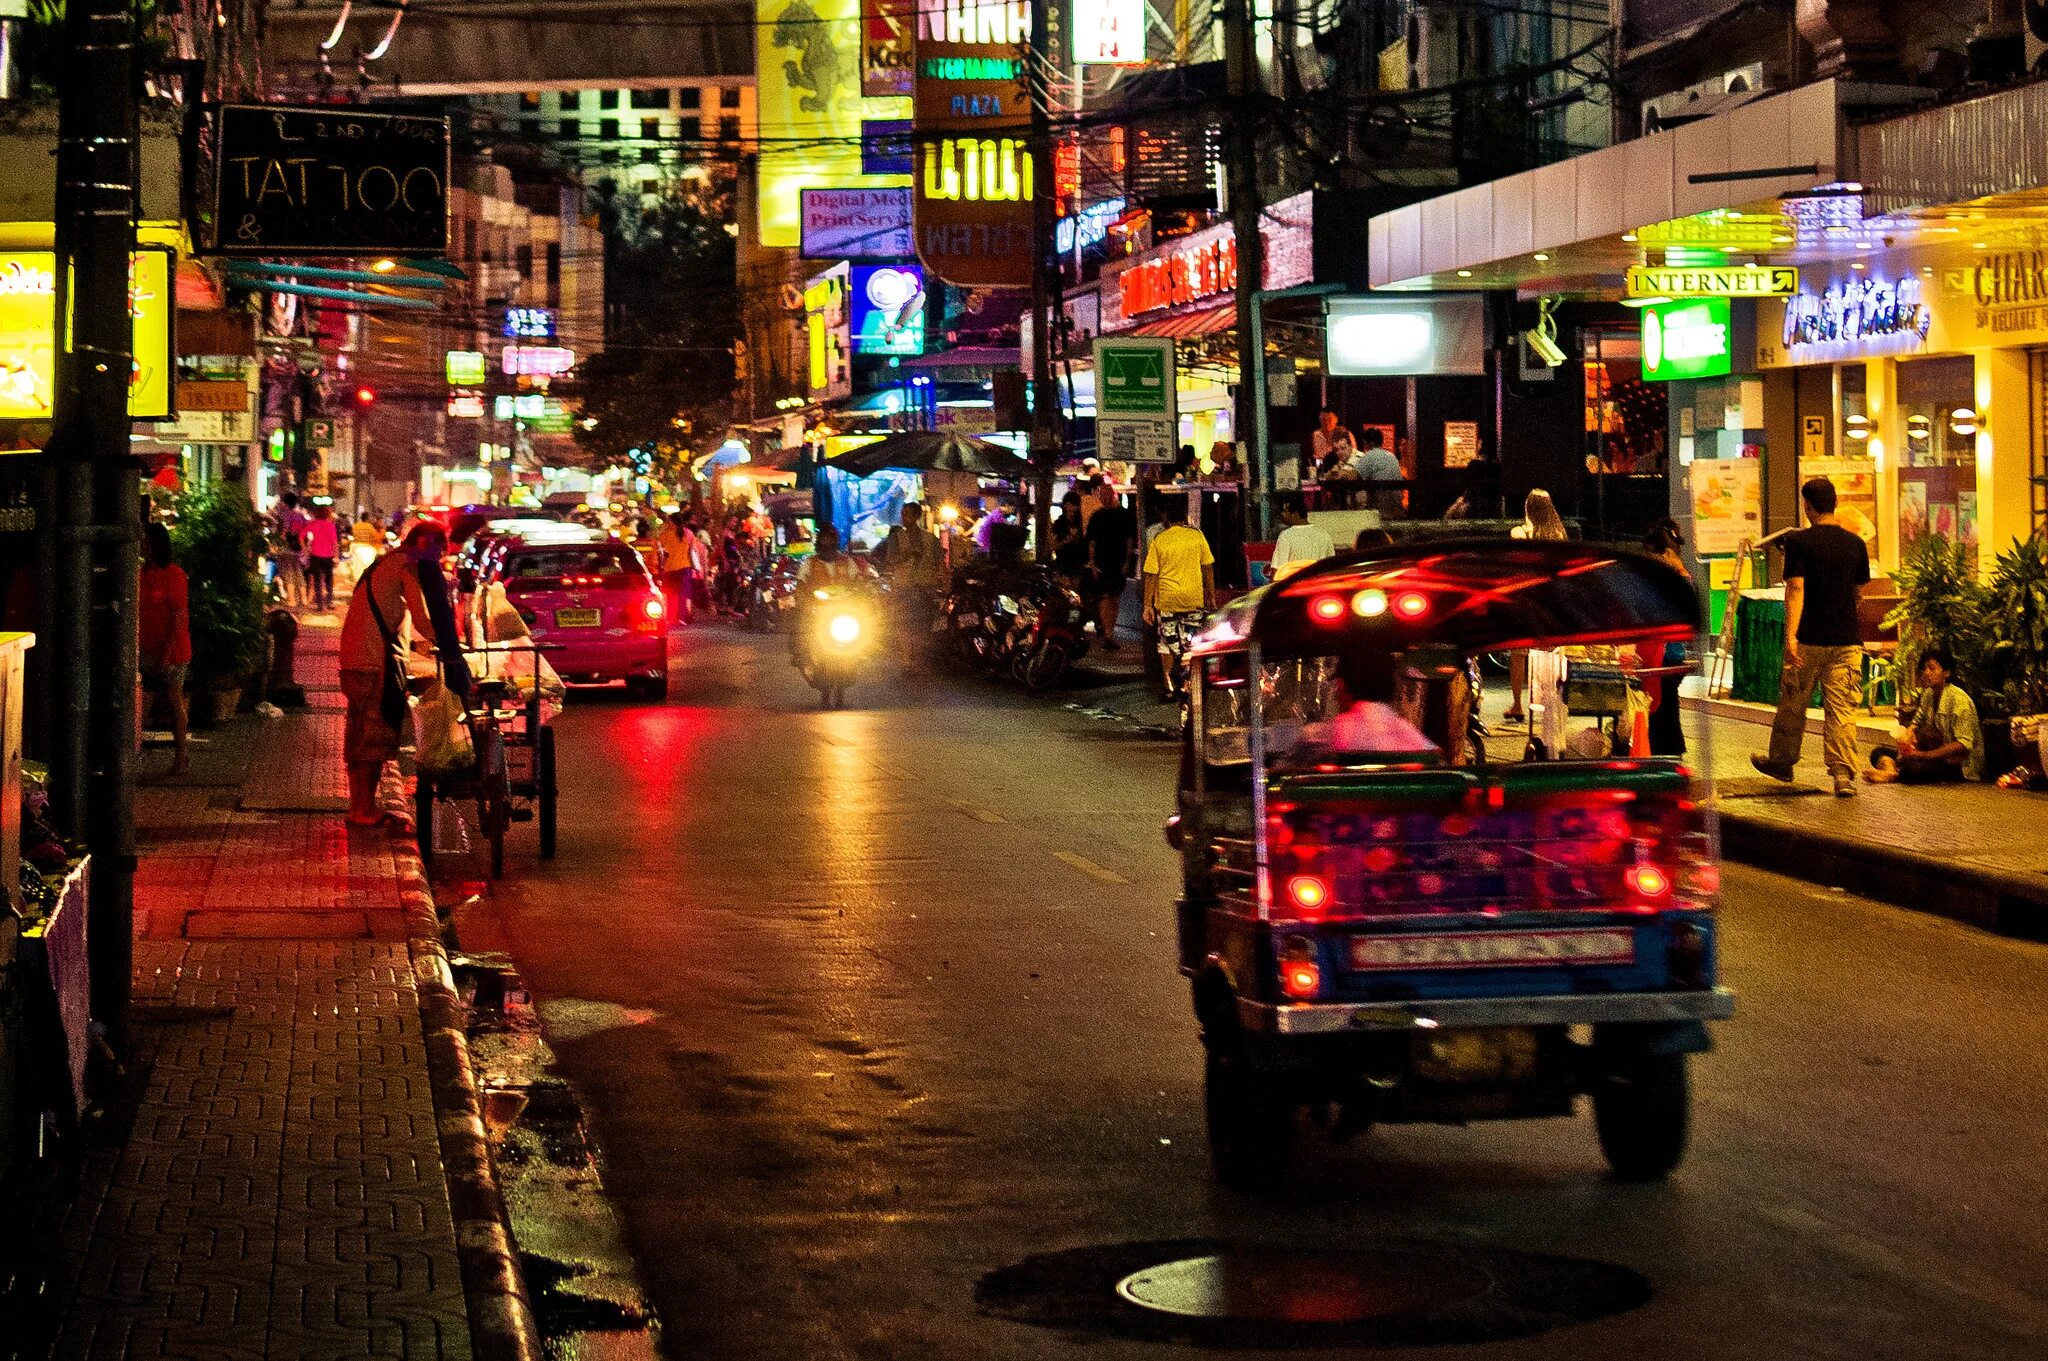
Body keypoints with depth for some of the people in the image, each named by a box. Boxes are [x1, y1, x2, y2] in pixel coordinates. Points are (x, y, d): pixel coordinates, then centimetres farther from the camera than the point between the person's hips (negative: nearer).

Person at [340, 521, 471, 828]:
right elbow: (422, 621, -15)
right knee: (376, 734, -6)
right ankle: (365, 810, -6)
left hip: (353, 659, 10)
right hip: (374, 662, -10)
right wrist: (448, 646, -5)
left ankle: (357, 806, 18)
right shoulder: (410, 564, -8)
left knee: (359, 738, 13)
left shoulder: (386, 562, 22)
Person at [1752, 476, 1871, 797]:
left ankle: (1781, 761, 30)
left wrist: (1790, 635, -20)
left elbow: (1795, 589, -16)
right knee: (1842, 709, 1)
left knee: (1792, 703, 15)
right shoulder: (1855, 544, 5)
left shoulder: (1799, 542, -8)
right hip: (1846, 639, 3)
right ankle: (1844, 774, -6)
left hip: (1809, 639, -3)